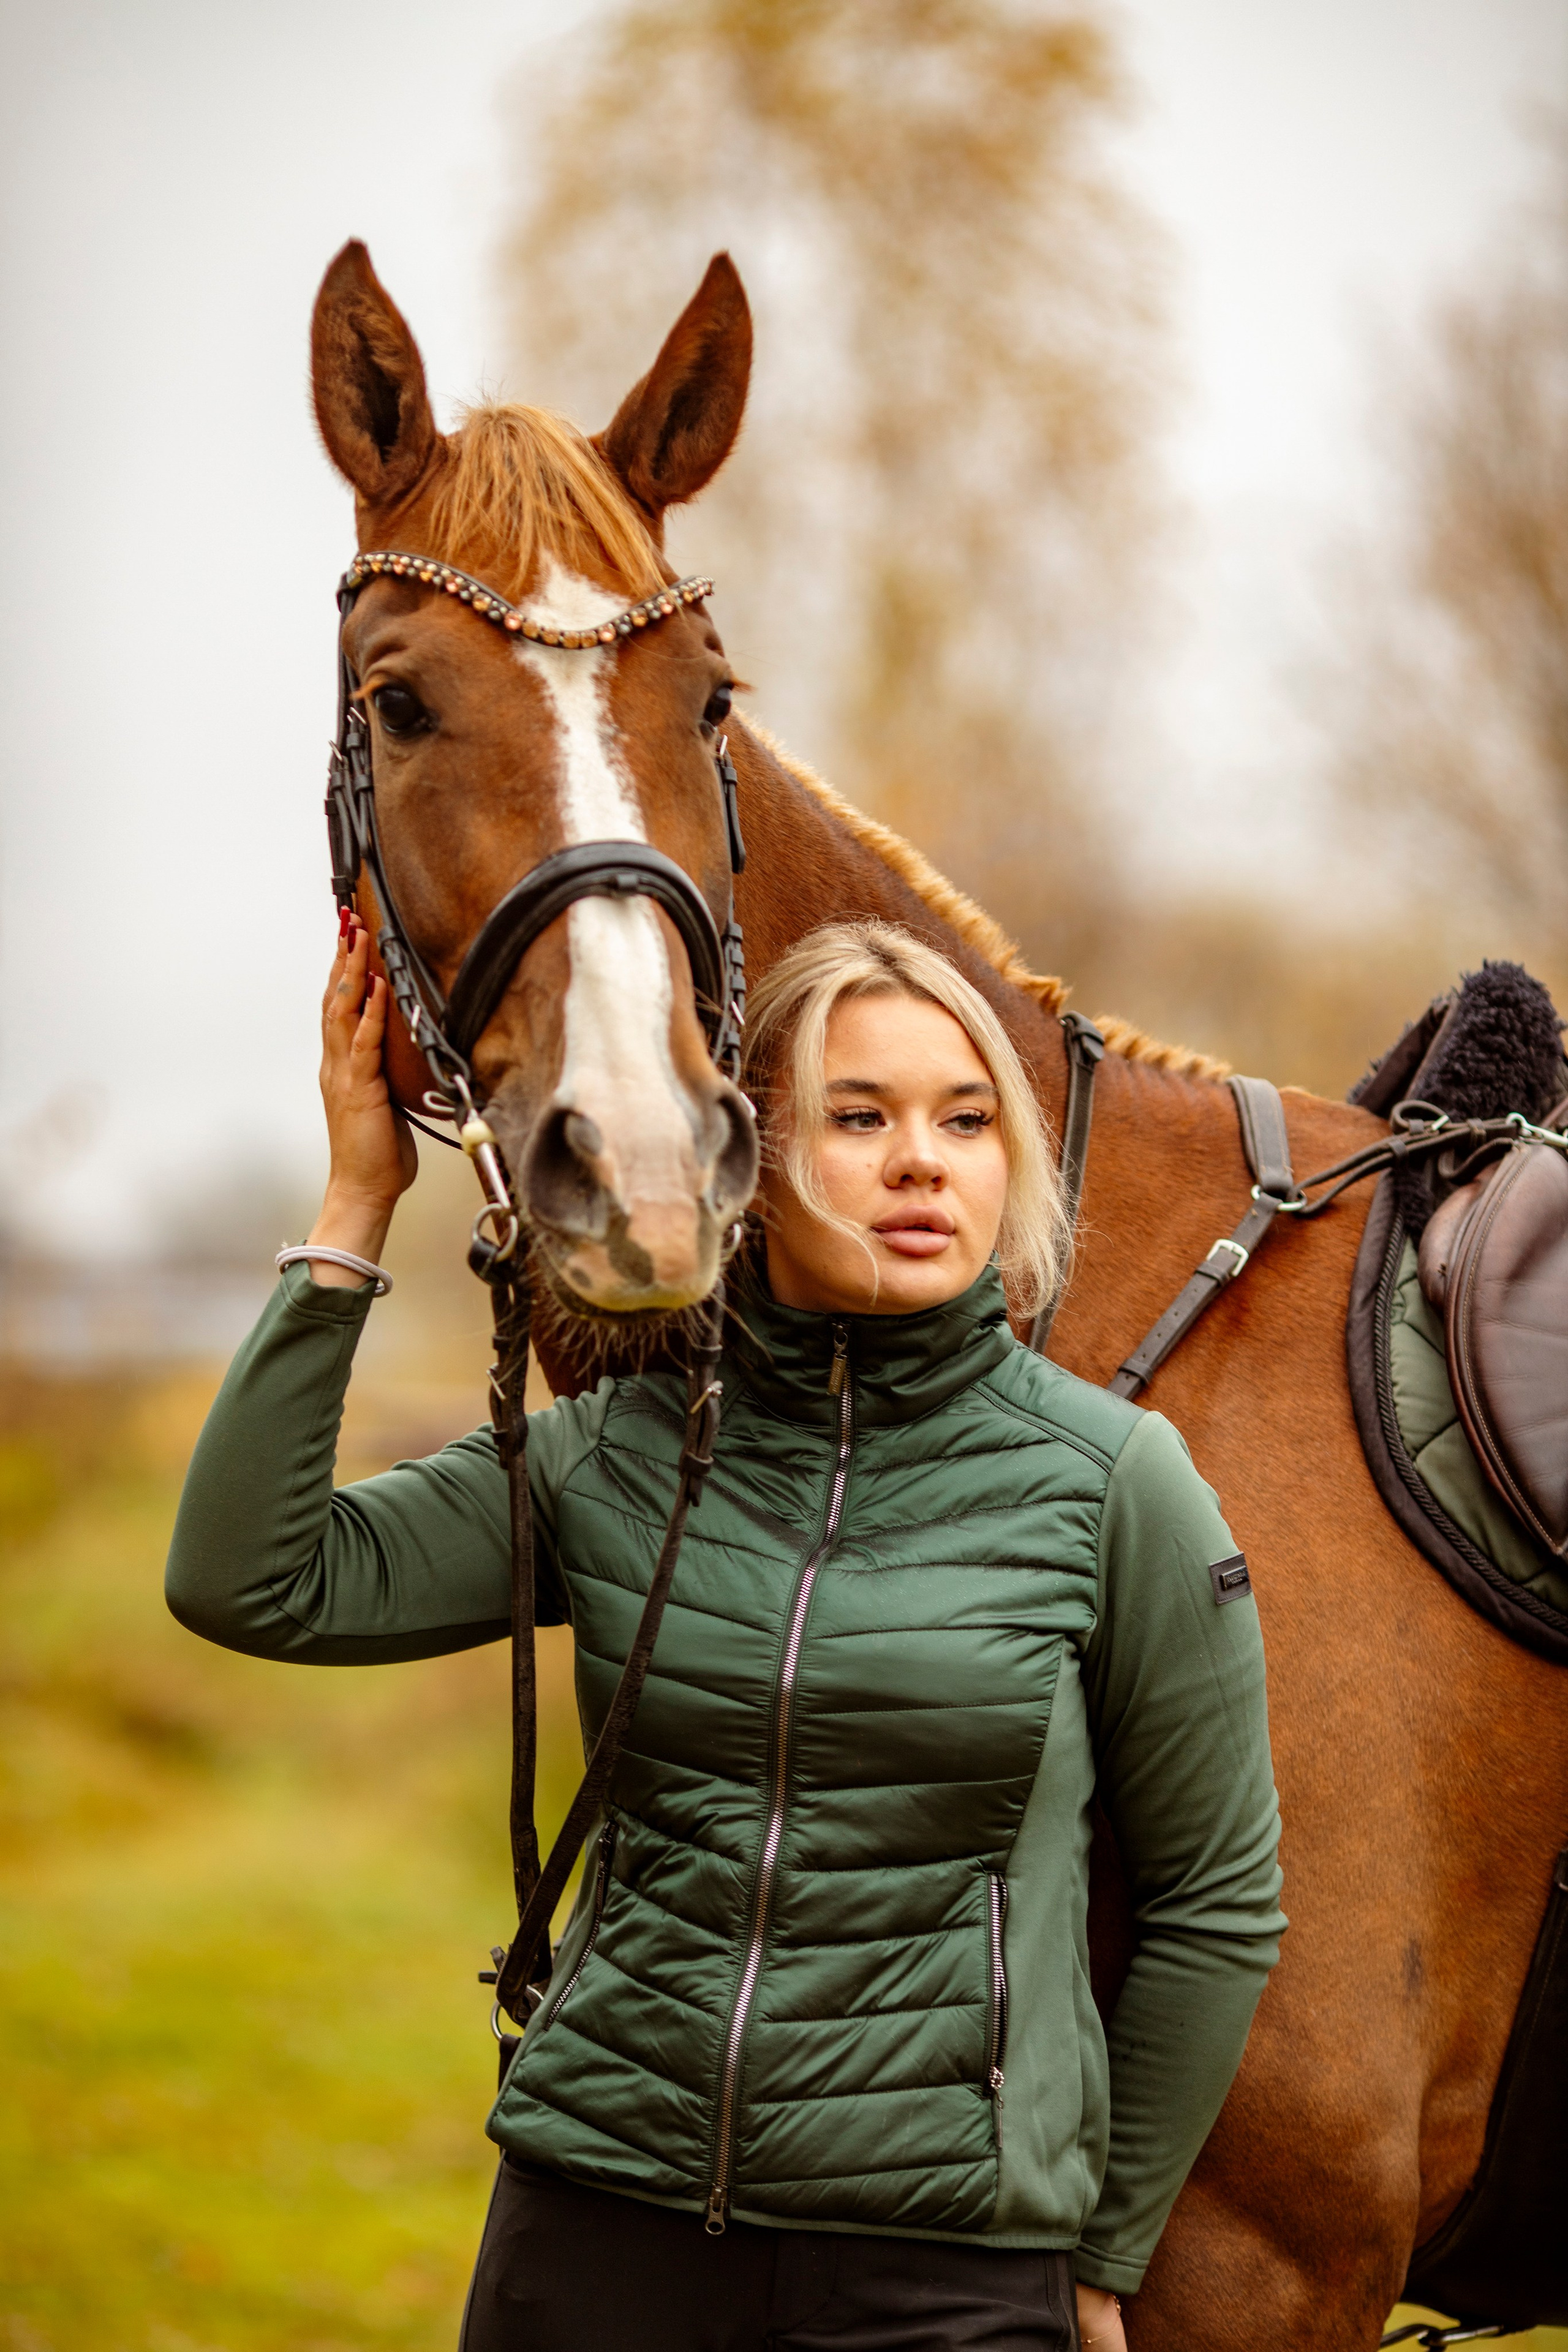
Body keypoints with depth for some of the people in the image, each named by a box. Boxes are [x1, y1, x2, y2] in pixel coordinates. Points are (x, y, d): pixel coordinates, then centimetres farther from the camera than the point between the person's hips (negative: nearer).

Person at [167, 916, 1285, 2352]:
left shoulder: (1111, 1487, -5)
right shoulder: (614, 1456, 3)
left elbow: (1218, 1906, 3)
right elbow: (249, 1586, -5)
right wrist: (357, 1205, -7)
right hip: (596, 2231, 3)